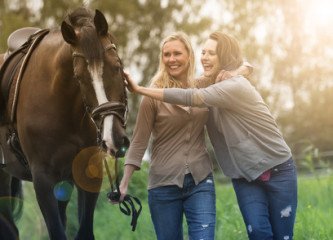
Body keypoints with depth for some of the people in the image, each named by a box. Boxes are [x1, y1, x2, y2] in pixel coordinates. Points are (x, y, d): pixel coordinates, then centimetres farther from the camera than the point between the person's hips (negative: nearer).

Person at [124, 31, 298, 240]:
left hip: (278, 172, -6)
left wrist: (140, 89, -26)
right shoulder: (212, 89, 7)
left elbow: (190, 98, -26)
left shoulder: (236, 87, -19)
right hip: (245, 177, 6)